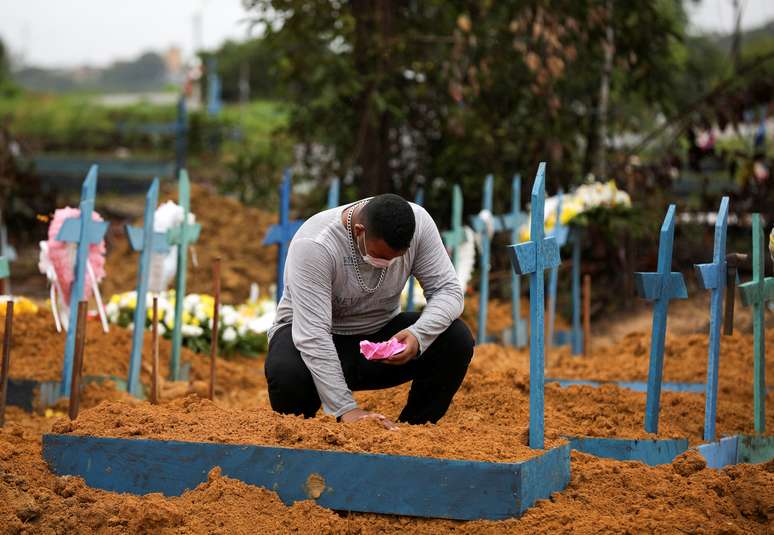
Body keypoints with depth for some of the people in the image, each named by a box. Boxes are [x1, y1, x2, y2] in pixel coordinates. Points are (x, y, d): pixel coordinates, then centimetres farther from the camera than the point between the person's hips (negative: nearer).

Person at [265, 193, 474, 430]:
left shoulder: (418, 223, -18)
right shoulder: (313, 246, -31)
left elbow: (448, 289, -16)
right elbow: (312, 334, -35)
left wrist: (418, 335, -37)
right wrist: (345, 409, -43)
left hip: (380, 334, 4)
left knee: (456, 339, -22)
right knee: (287, 373, -38)